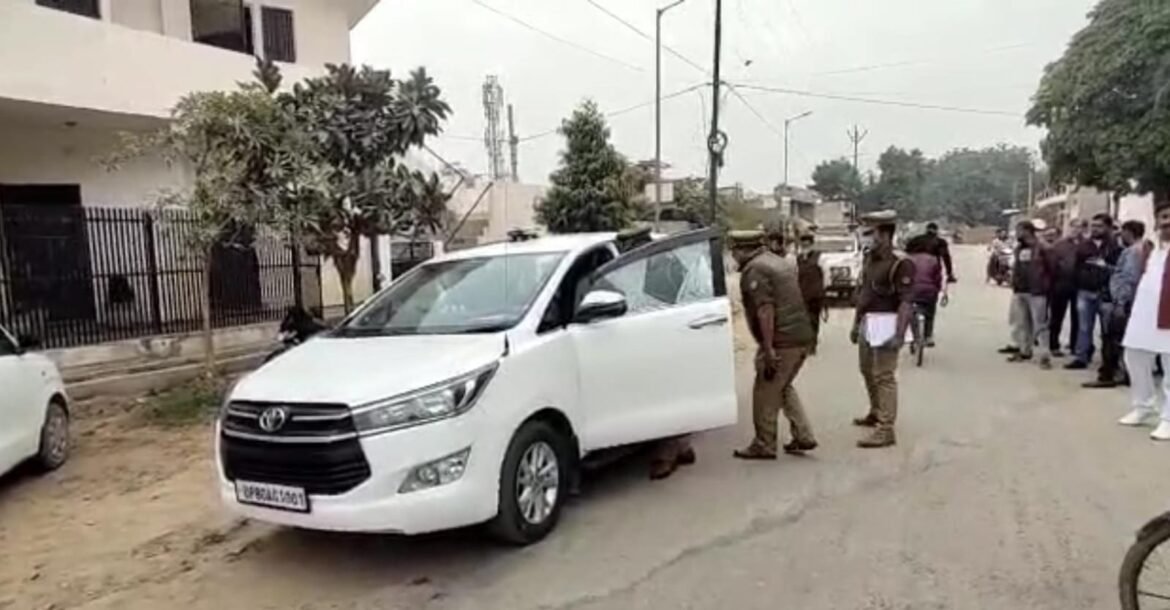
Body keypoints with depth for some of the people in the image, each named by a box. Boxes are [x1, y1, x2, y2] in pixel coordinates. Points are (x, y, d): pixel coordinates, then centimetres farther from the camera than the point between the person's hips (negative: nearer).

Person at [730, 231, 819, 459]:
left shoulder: (754, 270, -11)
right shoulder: (781, 262, 18)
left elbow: (765, 309, -21)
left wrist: (768, 347, -20)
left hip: (782, 342, -9)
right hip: (803, 337, 10)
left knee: (765, 393, 3)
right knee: (783, 388, 23)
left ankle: (764, 446, 12)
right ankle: (803, 437, 21)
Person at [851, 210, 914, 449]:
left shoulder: (900, 264, -17)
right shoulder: (869, 259, 10)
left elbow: (906, 302, -21)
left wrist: (899, 335, -27)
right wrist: (856, 324, 20)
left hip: (886, 324, -9)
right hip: (868, 323, 9)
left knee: (884, 377, -6)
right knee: (867, 371, 21)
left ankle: (886, 430, 0)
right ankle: (876, 413, 40)